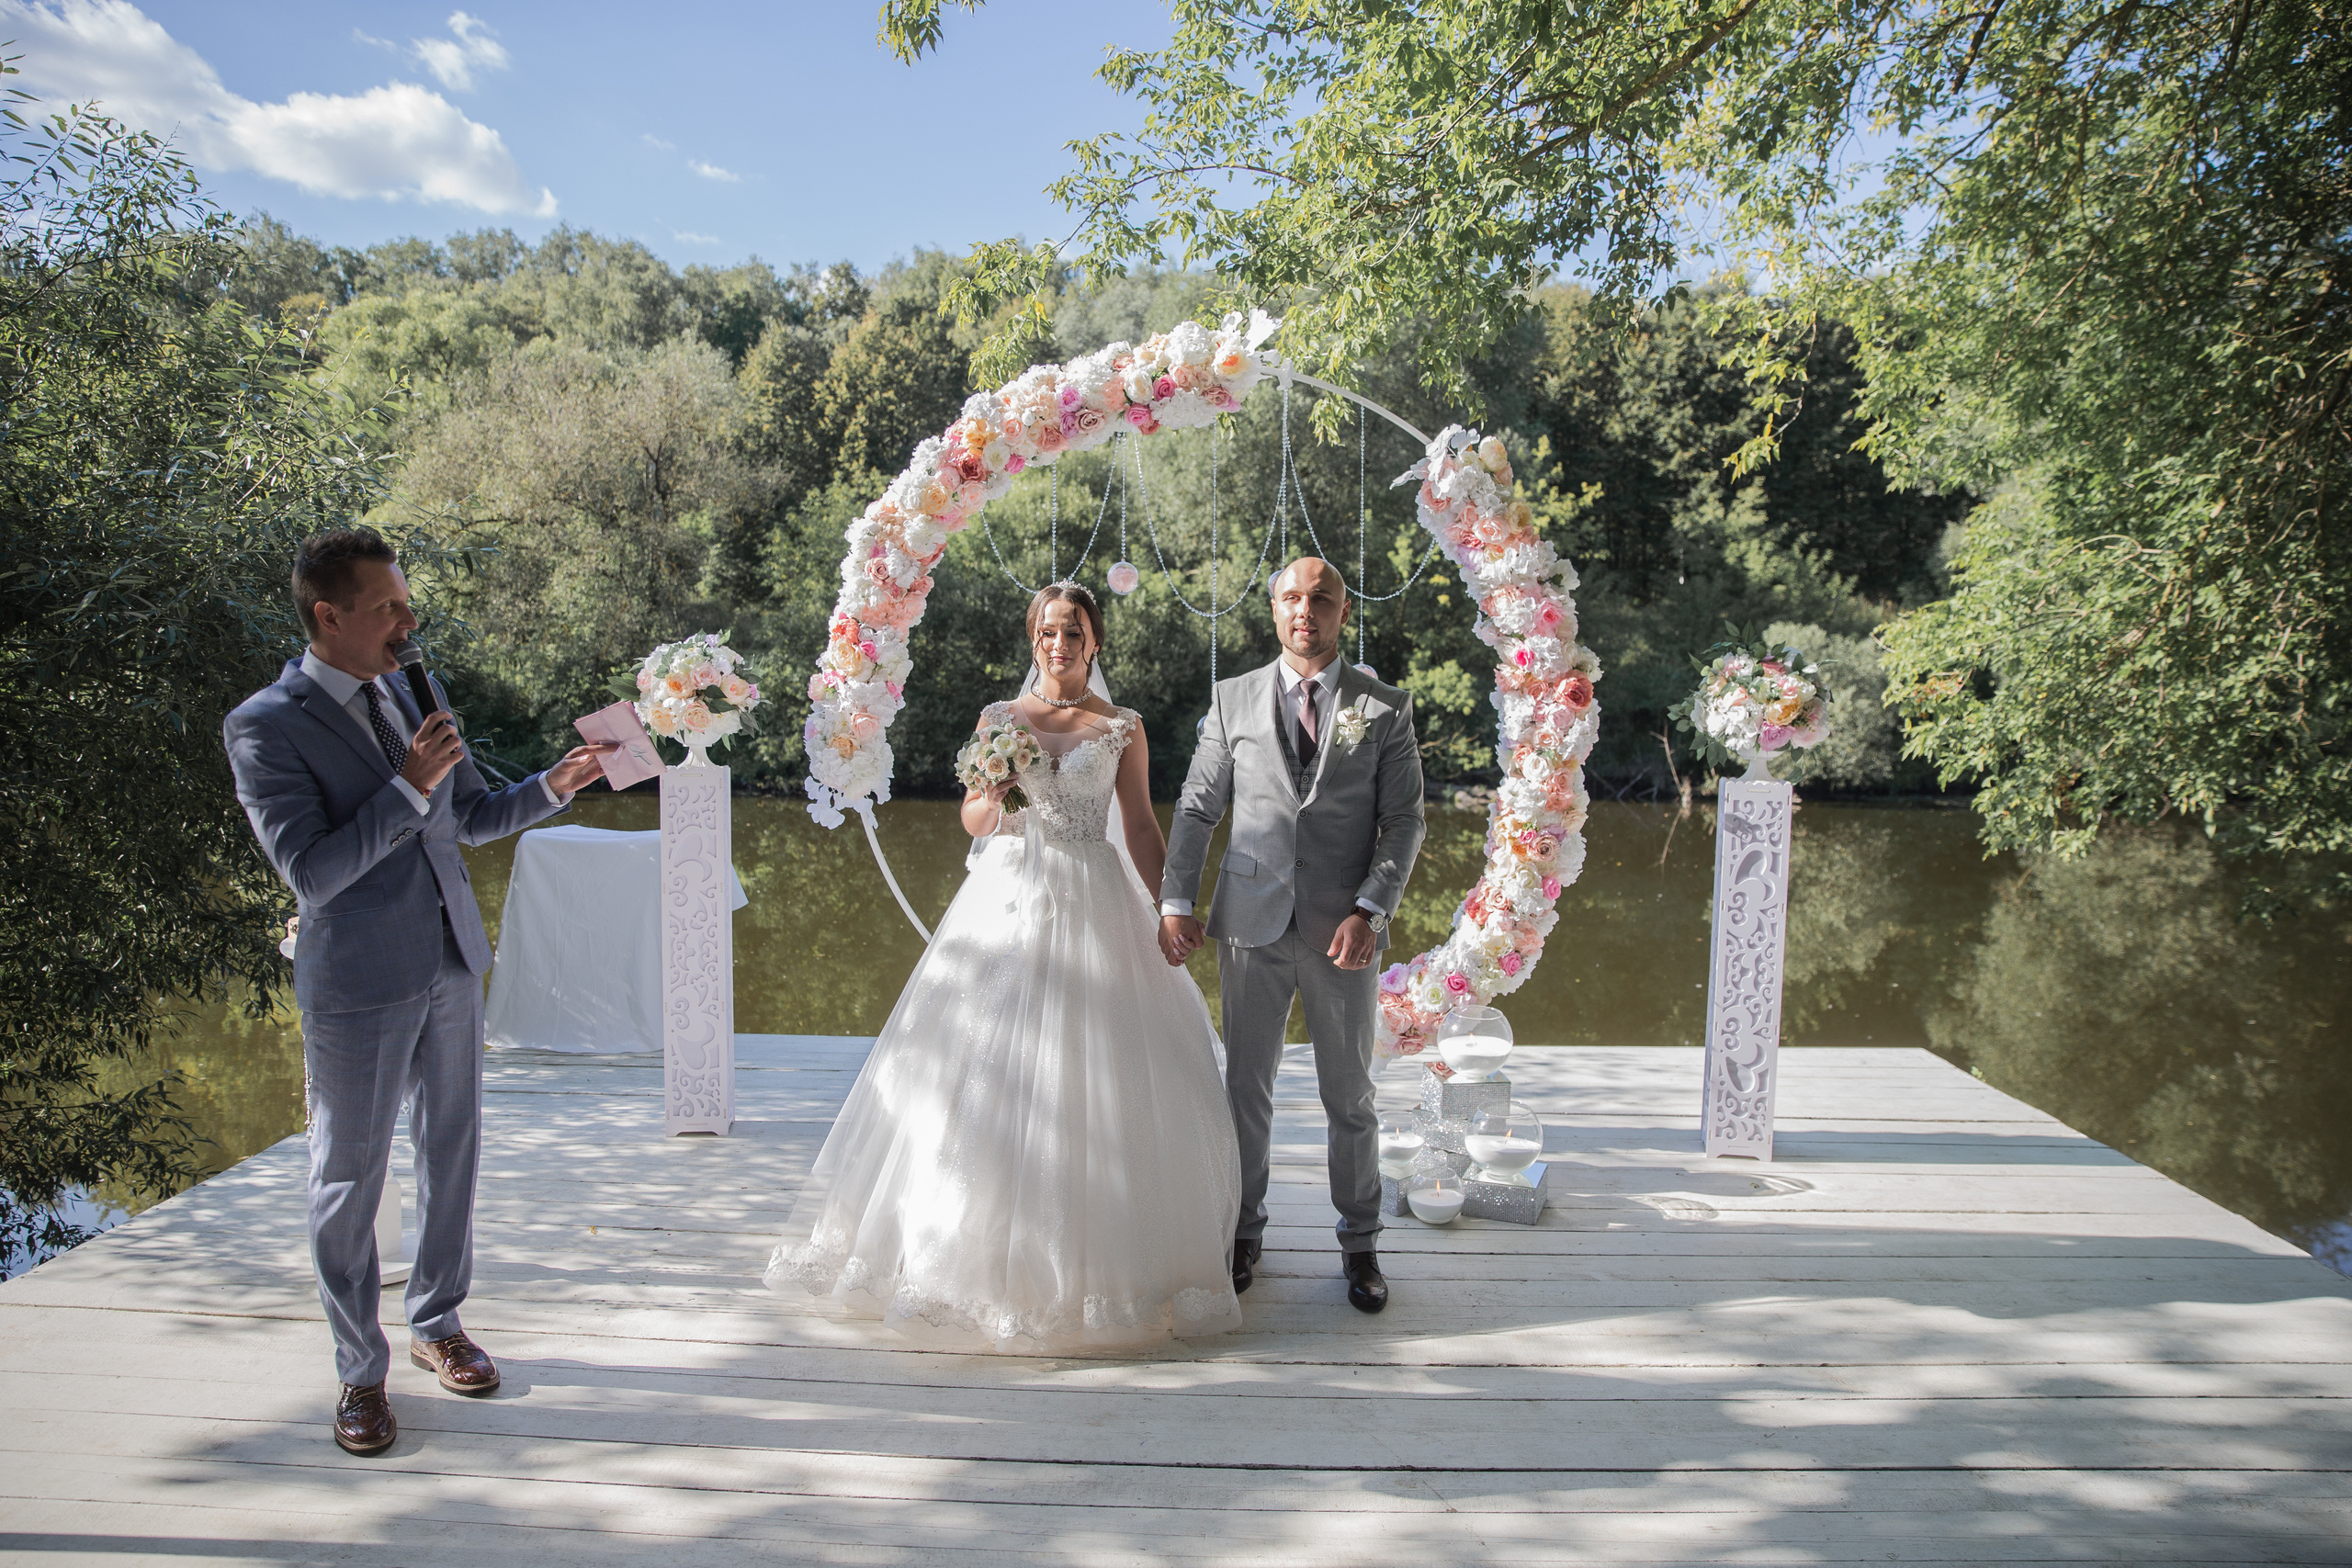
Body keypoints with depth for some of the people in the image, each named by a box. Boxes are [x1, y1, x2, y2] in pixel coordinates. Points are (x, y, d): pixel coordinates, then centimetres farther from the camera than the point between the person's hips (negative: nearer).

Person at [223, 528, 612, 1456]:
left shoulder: (411, 698, 6)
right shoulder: (265, 727, -13)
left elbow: (472, 817, 15)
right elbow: (310, 873, -20)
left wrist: (555, 785, -1)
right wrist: (408, 786, -24)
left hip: (451, 965, 6)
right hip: (360, 988, -6)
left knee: (452, 1151, 15)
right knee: (350, 1180, 6)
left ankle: (437, 1324, 34)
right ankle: (360, 1372, 22)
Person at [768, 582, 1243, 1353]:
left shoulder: (1122, 728, 6)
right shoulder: (998, 718, 8)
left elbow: (1141, 830, 6)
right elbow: (973, 821, 10)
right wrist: (993, 791, -12)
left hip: (1093, 906, -1)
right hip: (1007, 899, 1)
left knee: (1091, 1078, -2)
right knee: (988, 1072, -1)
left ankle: (1091, 1256, 11)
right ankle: (987, 1250, 11)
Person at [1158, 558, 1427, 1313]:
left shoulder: (1384, 708, 3)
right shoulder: (1233, 699, 7)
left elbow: (1404, 820, -1)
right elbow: (1197, 807, 7)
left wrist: (1371, 911, -13)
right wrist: (1175, 901, -3)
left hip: (1342, 931, -1)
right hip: (1252, 925, 1)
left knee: (1350, 1096, 8)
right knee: (1246, 1088, 9)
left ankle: (1360, 1243, 23)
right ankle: (1244, 1234, 24)